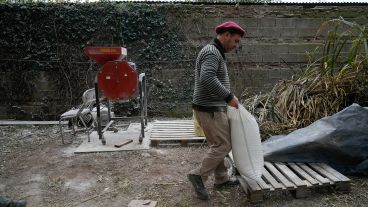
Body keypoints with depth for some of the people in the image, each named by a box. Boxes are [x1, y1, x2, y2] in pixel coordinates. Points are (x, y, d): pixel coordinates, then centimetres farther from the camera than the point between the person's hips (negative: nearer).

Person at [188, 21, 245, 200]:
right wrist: (229, 97, -27)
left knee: (218, 145, 17)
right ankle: (199, 175, 9)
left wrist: (227, 97, 19)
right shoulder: (212, 52, -17)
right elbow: (207, 79, -34)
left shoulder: (215, 53, 17)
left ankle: (221, 179, 31)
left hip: (212, 108, 10)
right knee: (224, 145, -1)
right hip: (210, 110, -10)